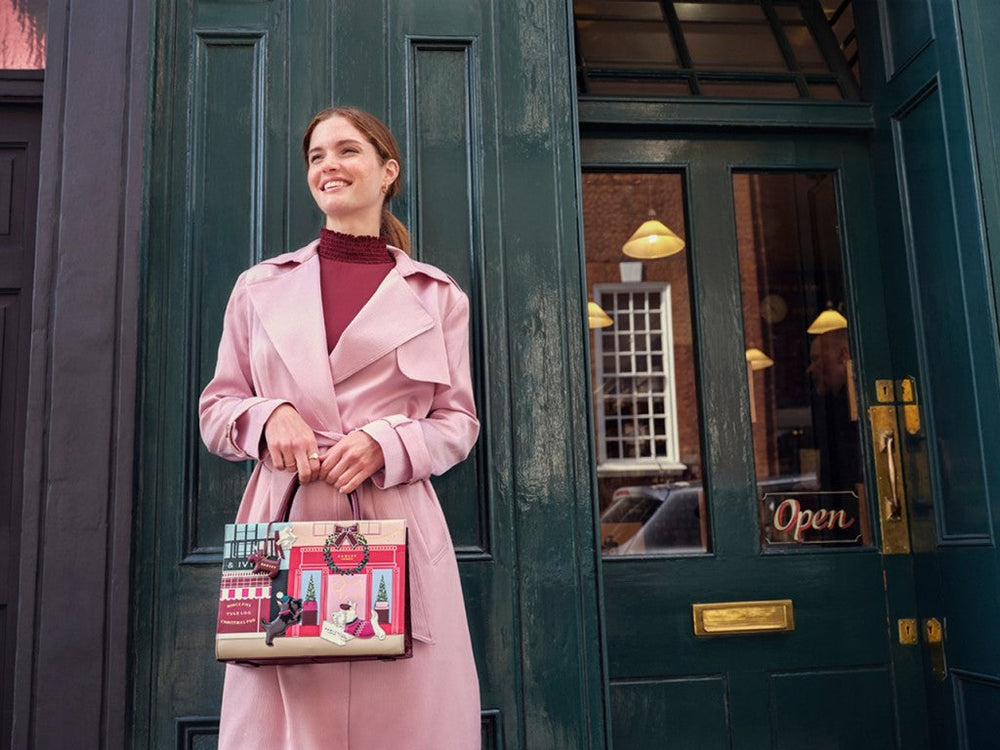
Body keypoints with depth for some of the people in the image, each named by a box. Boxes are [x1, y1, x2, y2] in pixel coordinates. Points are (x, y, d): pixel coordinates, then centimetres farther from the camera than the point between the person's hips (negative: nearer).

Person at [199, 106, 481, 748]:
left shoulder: (438, 296, 10)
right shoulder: (261, 287, 13)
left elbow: (458, 423, 9)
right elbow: (217, 408, 15)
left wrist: (386, 444, -10)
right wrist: (269, 415, -7)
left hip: (396, 527, 0)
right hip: (287, 521, 1)